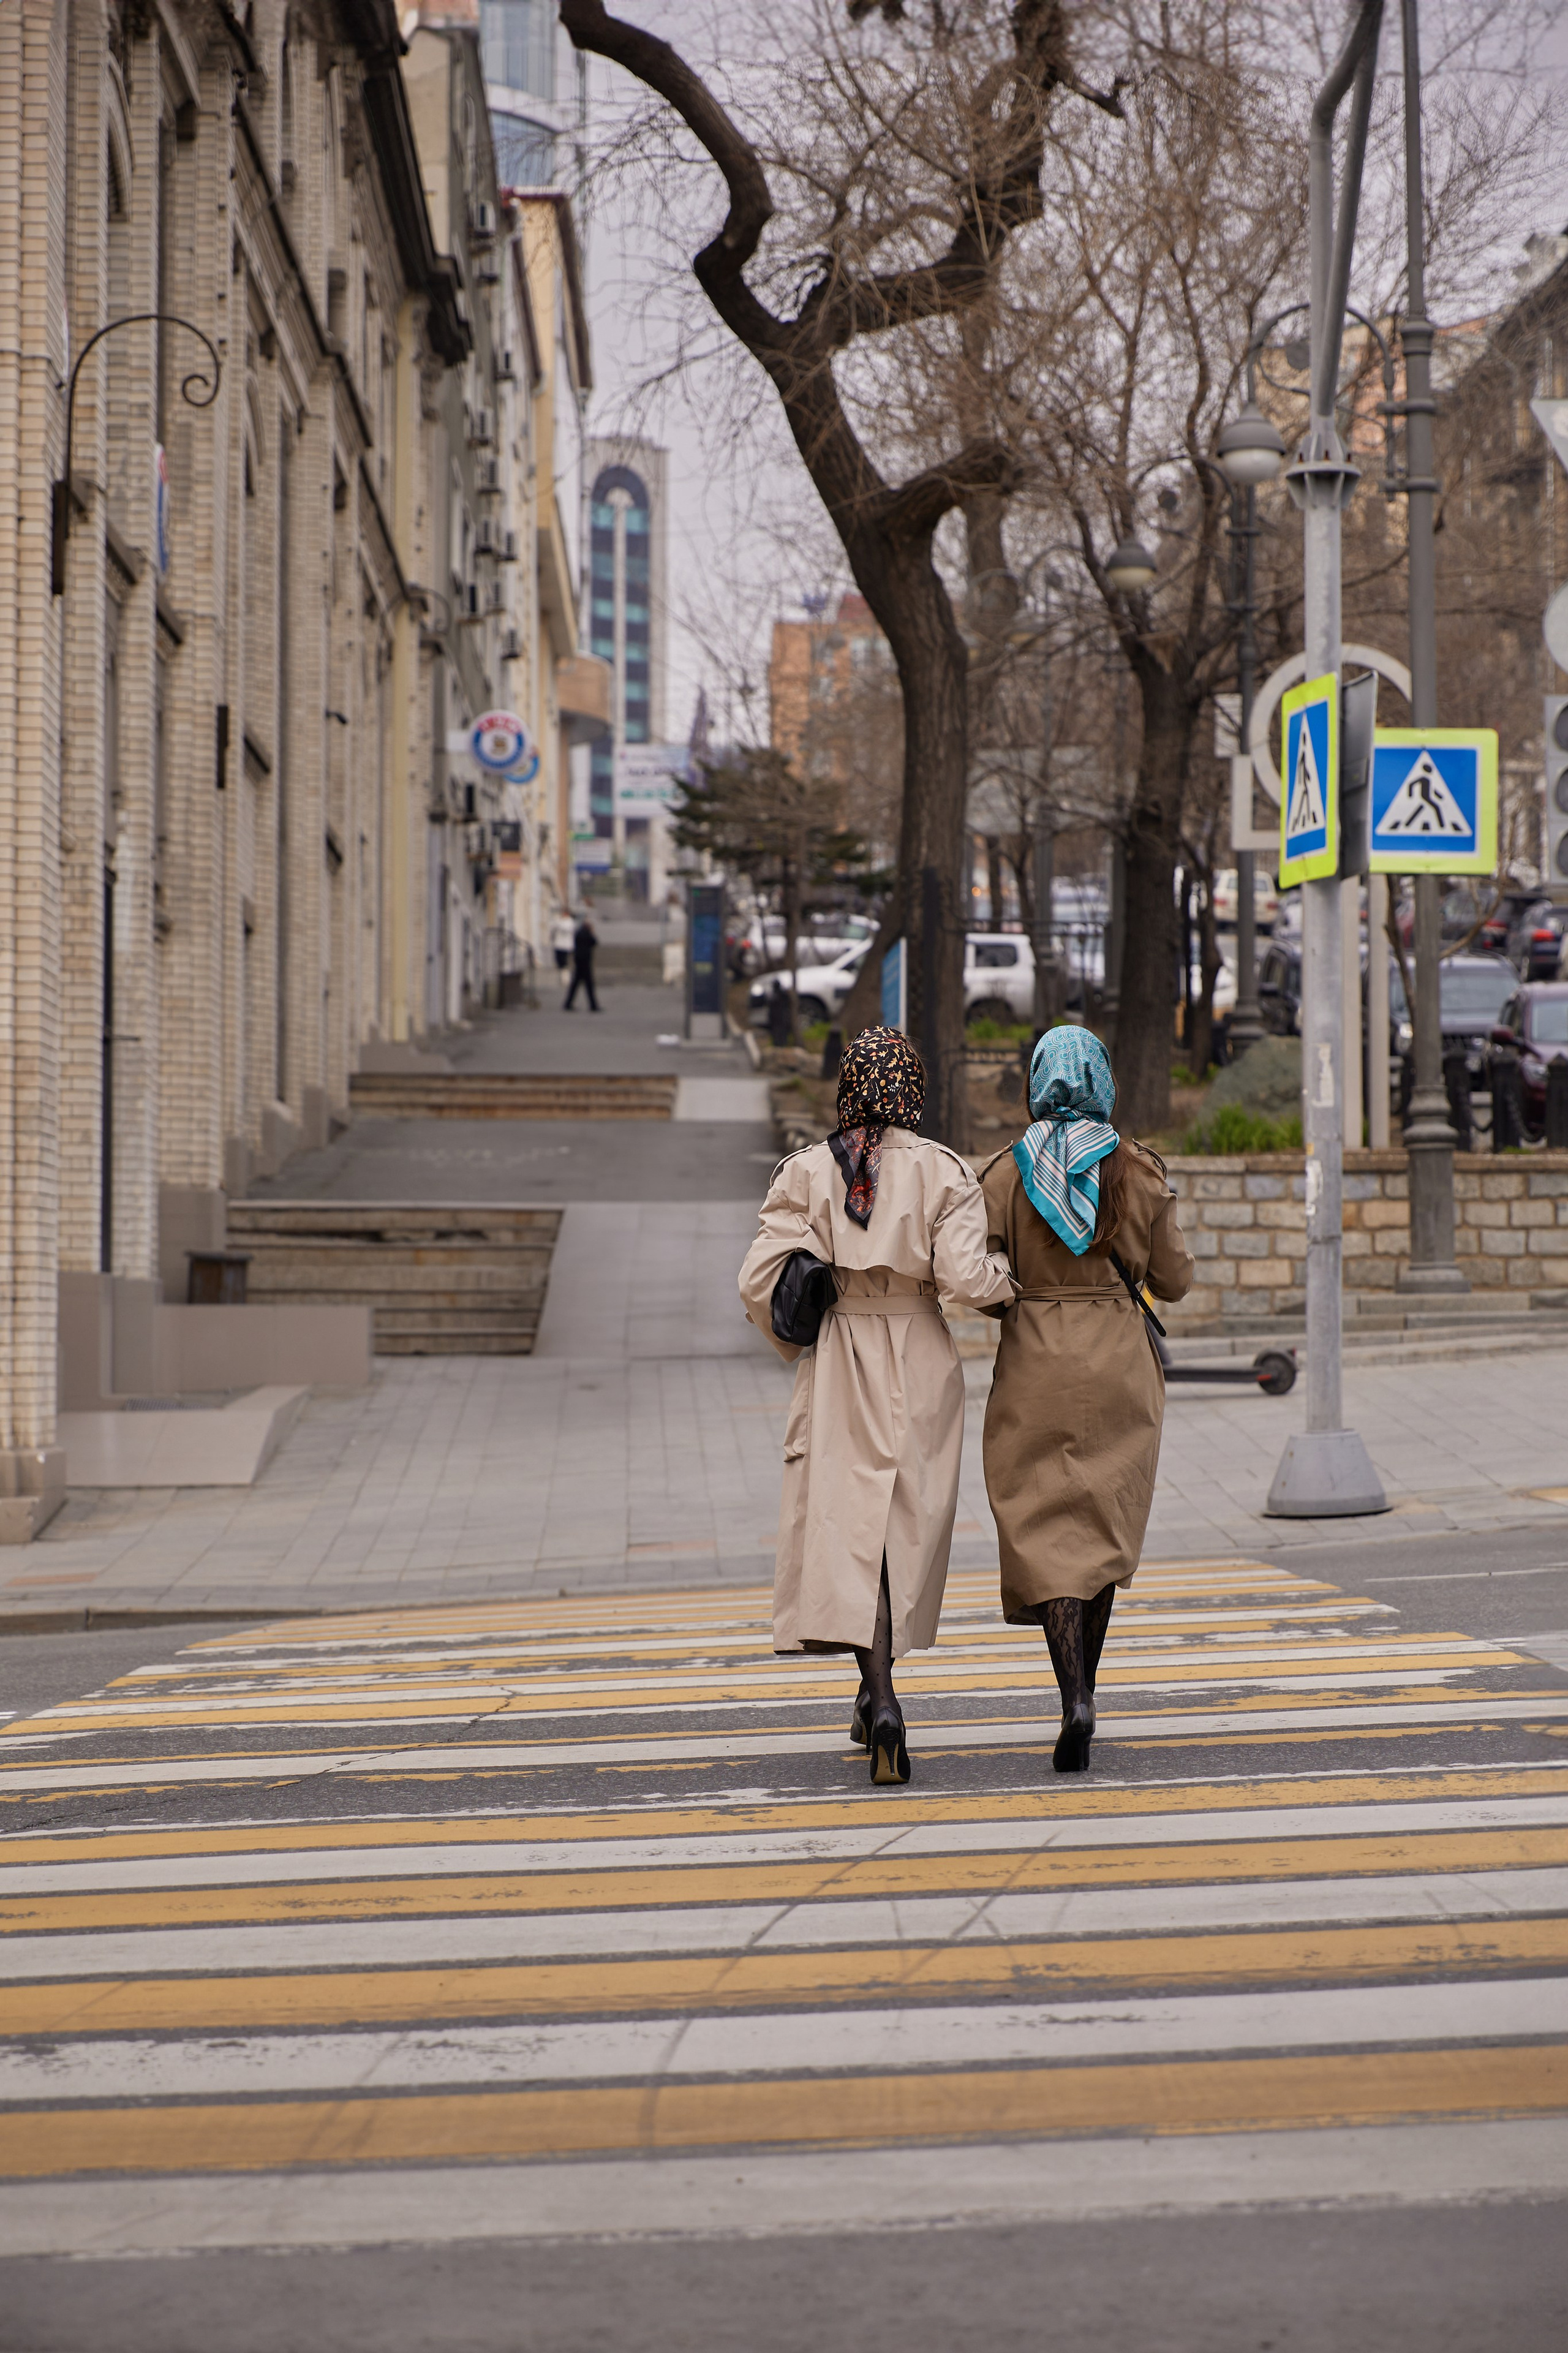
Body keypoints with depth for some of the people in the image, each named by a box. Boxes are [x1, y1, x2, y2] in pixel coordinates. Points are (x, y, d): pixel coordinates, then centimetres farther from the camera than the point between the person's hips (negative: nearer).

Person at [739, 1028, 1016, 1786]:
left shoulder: (806, 1172, -3)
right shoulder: (944, 1171, -6)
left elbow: (761, 1281, -7)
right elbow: (964, 1276, -15)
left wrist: (797, 1347, 11)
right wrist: (1005, 1286, 7)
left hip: (836, 1369, 0)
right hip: (920, 1365, 0)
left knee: (849, 1522, -2)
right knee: (908, 1521, 14)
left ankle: (881, 1699, -20)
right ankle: (876, 1692, 25)